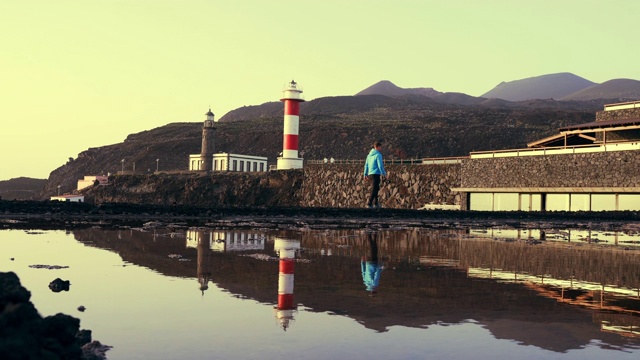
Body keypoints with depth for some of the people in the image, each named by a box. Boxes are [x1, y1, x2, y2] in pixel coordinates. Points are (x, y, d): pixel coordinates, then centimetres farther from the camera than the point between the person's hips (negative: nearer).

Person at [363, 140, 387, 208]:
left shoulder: (369, 154, 13)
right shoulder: (378, 155, -9)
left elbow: (366, 165, 14)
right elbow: (380, 166, -14)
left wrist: (365, 175, 19)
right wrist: (384, 174, -7)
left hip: (370, 174, 8)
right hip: (376, 174, -8)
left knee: (376, 188, 21)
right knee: (374, 190, -5)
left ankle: (375, 203, 24)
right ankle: (369, 204, -11)